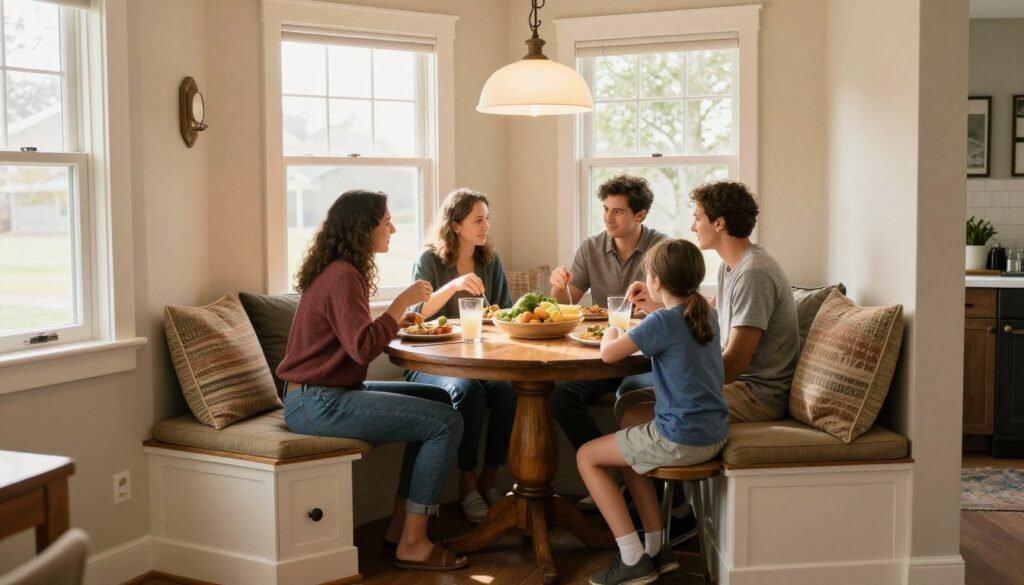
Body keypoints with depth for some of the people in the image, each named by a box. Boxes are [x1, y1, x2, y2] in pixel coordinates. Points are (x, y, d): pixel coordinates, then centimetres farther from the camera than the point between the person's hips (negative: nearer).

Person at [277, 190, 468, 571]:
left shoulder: (341, 271, 14)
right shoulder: (342, 276, -17)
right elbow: (363, 348, -25)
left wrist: (397, 320, 4)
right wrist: (402, 302, -18)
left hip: (331, 392, 11)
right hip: (318, 403, -11)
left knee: (437, 400, 14)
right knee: (447, 423, -12)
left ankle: (399, 529, 11)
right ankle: (412, 544, -5)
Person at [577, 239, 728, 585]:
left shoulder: (663, 321, -16)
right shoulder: (707, 314, 8)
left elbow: (608, 353, -19)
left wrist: (612, 332, 1)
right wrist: (656, 307, 25)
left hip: (680, 440, -8)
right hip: (714, 434, 8)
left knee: (587, 456, 8)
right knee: (631, 418, 32)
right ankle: (655, 548, 28)